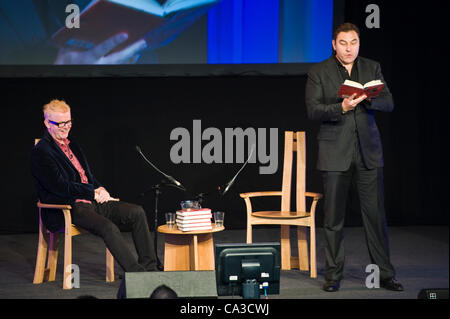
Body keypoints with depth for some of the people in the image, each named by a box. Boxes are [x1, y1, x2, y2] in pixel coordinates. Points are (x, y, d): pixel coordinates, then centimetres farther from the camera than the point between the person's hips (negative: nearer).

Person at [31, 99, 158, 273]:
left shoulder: (72, 144, 21)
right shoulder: (41, 151, -7)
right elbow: (59, 186, -15)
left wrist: (101, 190, 2)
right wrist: (94, 193, -12)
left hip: (92, 201, 9)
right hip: (67, 209, -8)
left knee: (137, 212, -9)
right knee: (108, 227, -33)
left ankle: (149, 267, -11)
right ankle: (136, 272, -31)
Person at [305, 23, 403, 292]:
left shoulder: (372, 68, 10)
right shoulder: (318, 72, 2)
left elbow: (389, 103, 4)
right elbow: (313, 110, -7)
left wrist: (368, 99, -16)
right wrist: (341, 107, -22)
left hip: (368, 151, 2)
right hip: (335, 153, -2)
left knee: (376, 214, 1)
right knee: (333, 218, 2)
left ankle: (385, 274, 8)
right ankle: (333, 275, 12)